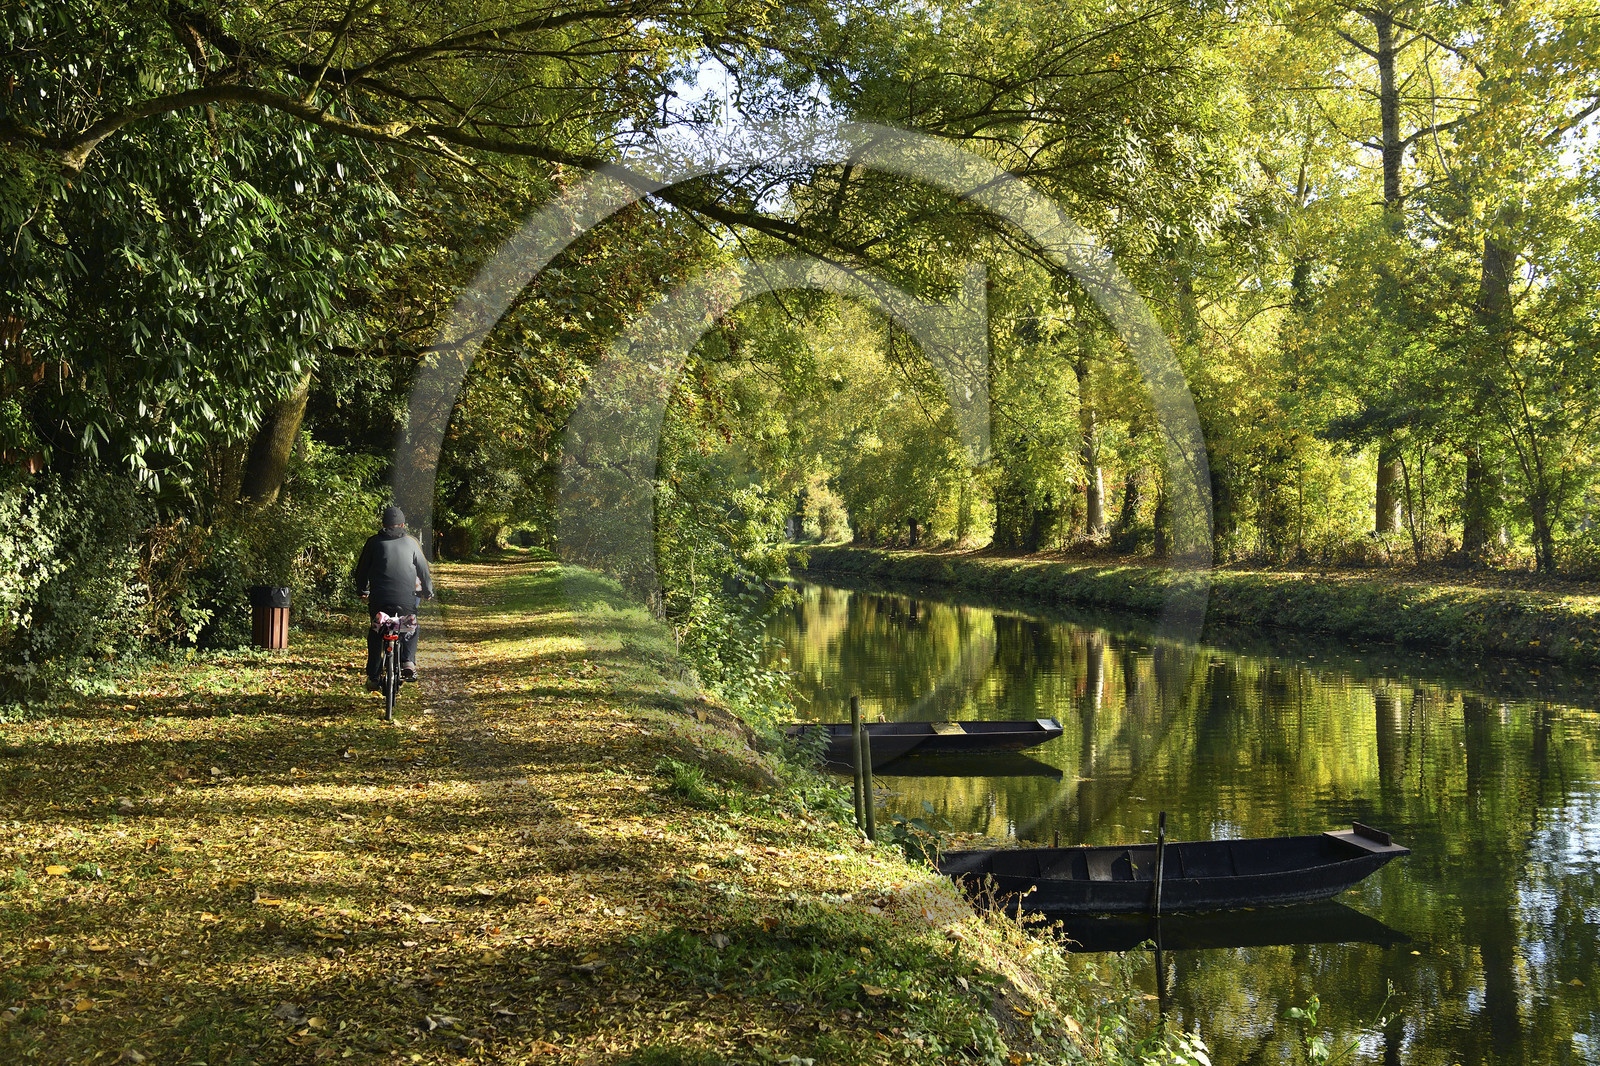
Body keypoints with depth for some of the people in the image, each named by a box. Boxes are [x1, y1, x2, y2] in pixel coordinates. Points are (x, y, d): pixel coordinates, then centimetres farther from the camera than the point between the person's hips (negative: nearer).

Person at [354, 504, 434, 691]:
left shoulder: (374, 542, 4)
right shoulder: (412, 543, 5)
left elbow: (362, 570, 11)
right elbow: (423, 570, 11)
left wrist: (362, 591, 28)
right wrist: (428, 591, 27)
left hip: (379, 600, 0)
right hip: (406, 601, 0)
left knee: (375, 634, 16)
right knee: (411, 629, 23)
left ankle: (372, 676, 12)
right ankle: (408, 661, 1)